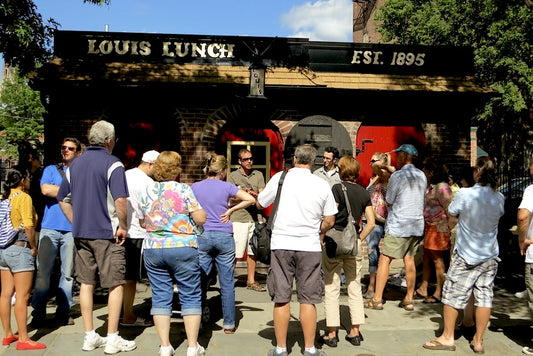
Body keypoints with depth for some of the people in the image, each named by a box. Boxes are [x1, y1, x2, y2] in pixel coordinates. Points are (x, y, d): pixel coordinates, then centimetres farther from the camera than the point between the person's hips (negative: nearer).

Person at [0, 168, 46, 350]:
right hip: (20, 249, -8)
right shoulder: (23, 197, -11)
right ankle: (23, 339, 0)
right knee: (22, 296, -4)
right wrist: (34, 247, -6)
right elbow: (28, 227, -19)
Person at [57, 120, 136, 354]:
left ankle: (89, 337, 19)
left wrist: (77, 223, 17)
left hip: (81, 234, 7)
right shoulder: (112, 163, -10)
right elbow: (120, 200, -20)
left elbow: (63, 199, 15)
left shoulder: (75, 164, 11)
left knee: (86, 283, 11)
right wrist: (123, 227, -9)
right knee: (116, 285, 2)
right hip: (106, 233, -6)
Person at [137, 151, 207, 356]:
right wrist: (198, 207, 10)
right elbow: (200, 218, -8)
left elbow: (142, 223, 14)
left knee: (160, 297, 9)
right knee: (190, 297, 6)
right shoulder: (183, 190, -7)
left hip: (152, 249, 4)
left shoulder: (147, 192, 6)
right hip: (183, 248, -3)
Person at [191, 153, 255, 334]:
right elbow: (250, 199, -3)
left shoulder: (195, 187, 3)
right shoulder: (226, 186, -1)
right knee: (227, 283, 7)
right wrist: (230, 211, 2)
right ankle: (229, 324, 12)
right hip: (224, 237, -1)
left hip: (202, 236, 1)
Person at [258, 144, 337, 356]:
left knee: (281, 299, 8)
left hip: (281, 244, 0)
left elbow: (260, 203, 9)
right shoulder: (322, 185, 1)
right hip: (310, 246, 0)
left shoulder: (280, 178, -2)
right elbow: (330, 221, 4)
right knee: (308, 300, 8)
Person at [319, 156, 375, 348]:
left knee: (331, 289, 3)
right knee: (355, 287, 13)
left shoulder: (338, 188, -9)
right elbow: (371, 222, 5)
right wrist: (359, 239, 11)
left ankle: (331, 334, 8)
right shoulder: (364, 192, 6)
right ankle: (355, 332, 18)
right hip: (354, 244, 5)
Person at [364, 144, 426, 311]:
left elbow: (389, 201, -7)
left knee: (384, 259, 0)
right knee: (409, 260, 11)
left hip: (398, 225, -6)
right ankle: (409, 299, 14)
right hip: (417, 224, 7)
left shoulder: (397, 176, -12)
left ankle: (377, 299, 2)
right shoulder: (421, 176, 7)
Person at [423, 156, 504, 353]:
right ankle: (478, 341, 17)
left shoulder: (465, 194, -18)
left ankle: (447, 337, 16)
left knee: (453, 294, 7)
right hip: (490, 256, 5)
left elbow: (452, 212, -1)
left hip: (466, 256, -4)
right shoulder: (499, 198, -4)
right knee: (484, 296, 9)